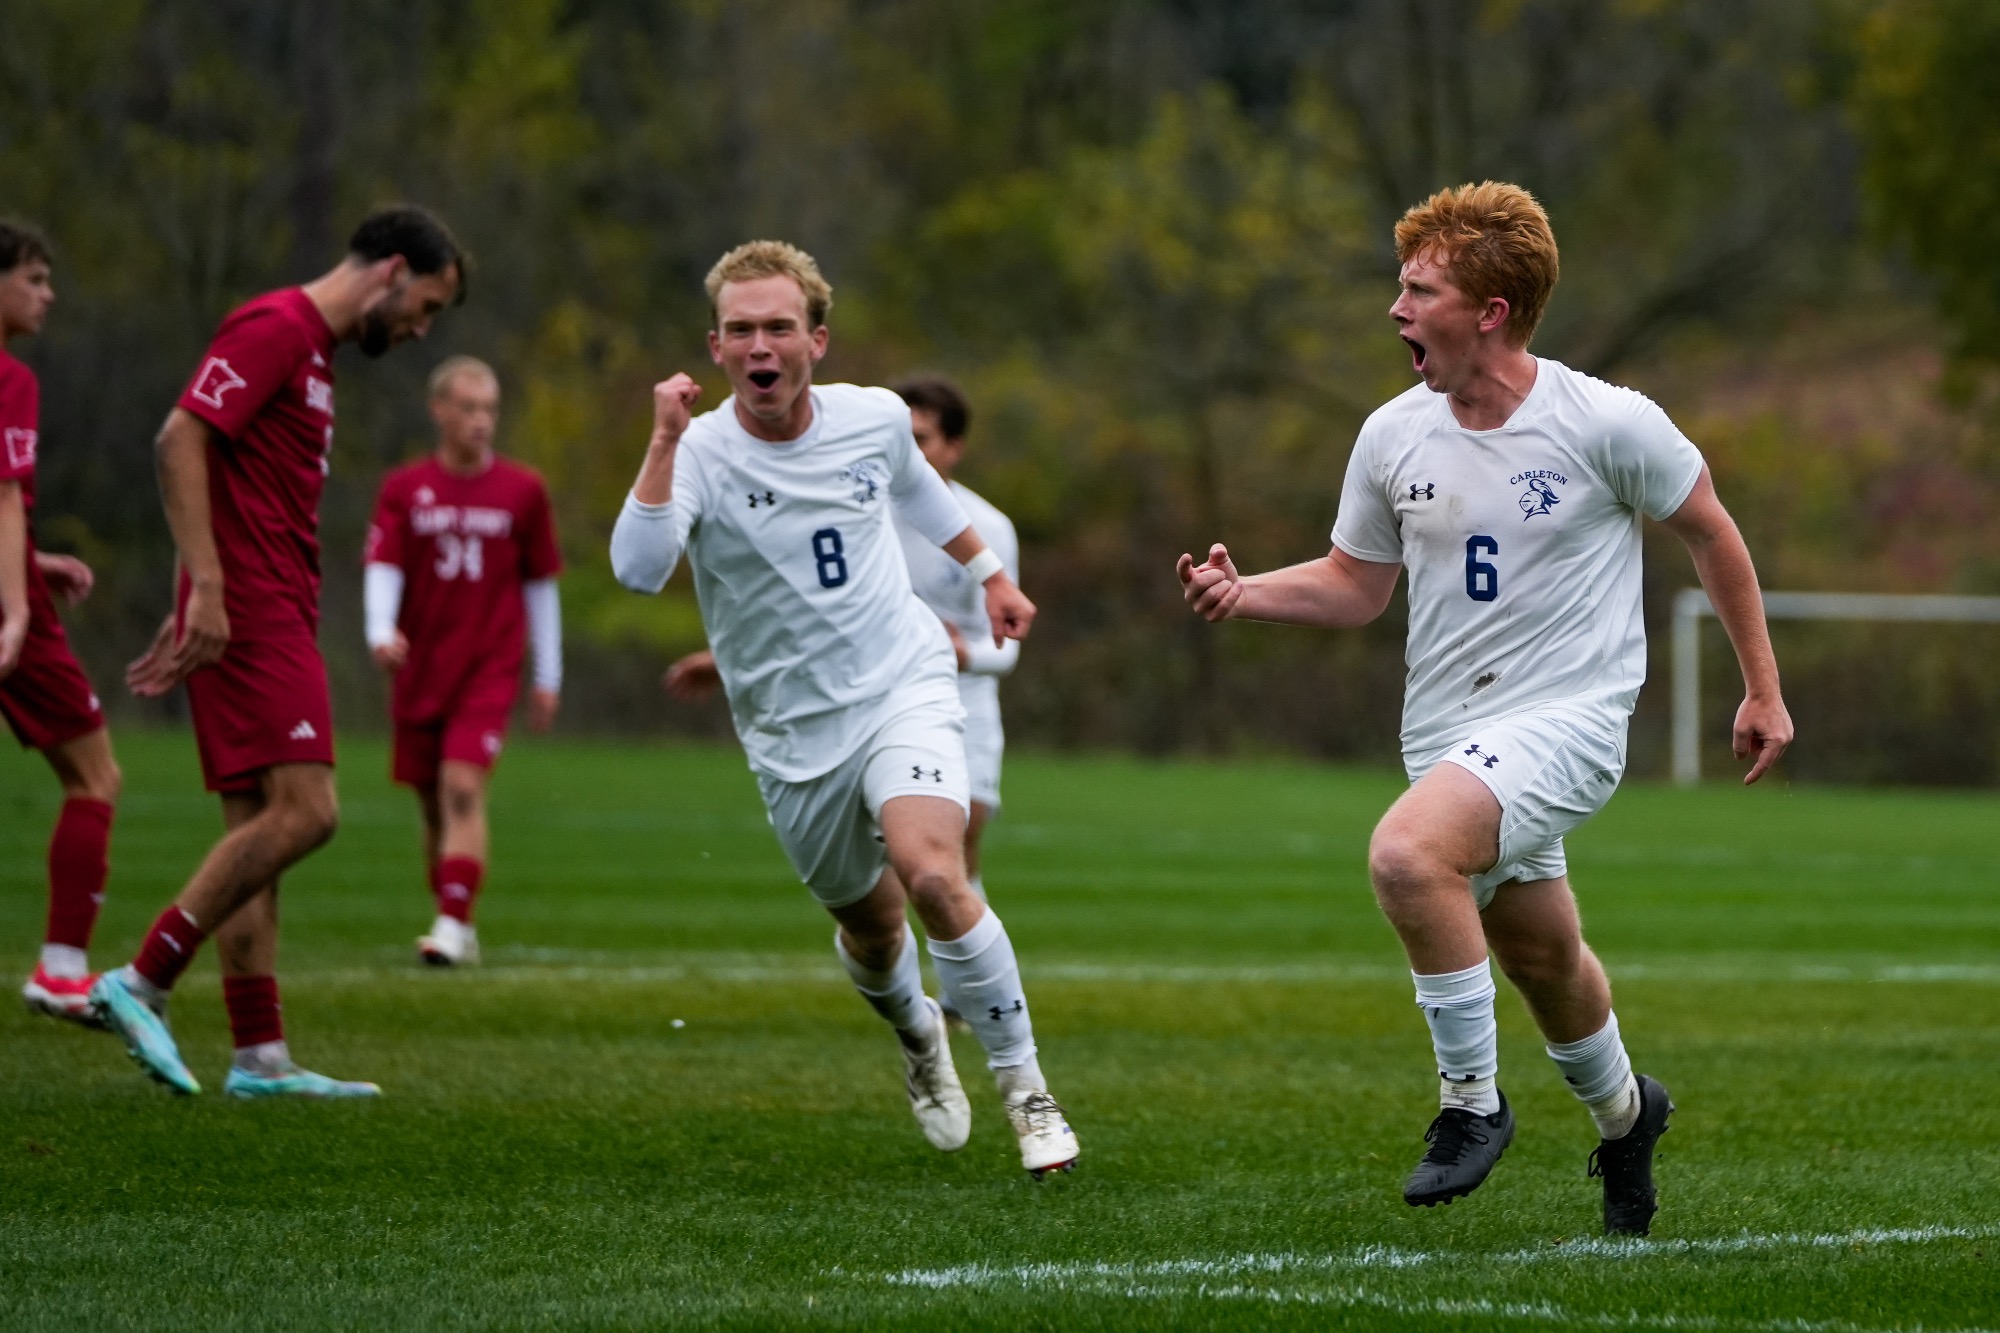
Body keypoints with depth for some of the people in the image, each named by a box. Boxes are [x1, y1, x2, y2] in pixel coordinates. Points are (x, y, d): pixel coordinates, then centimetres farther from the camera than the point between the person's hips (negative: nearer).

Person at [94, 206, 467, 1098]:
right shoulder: (277, 328, -9)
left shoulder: (310, 347, 22)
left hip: (273, 615, 10)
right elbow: (181, 440, -18)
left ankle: (259, 1058, 6)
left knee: (257, 830, 7)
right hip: (251, 614, -10)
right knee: (302, 811, -16)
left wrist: (189, 615, 25)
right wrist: (206, 587, -23)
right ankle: (142, 984, -13)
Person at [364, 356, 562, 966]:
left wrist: (548, 676, 9)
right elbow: (383, 567, -6)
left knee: (463, 786, -18)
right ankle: (456, 929, 22)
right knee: (433, 802, 9)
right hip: (421, 670, 2)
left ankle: (454, 923, -21)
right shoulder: (404, 490, 3)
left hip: (489, 669, -2)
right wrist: (381, 631, -26)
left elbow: (540, 584, 9)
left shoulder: (523, 490, 3)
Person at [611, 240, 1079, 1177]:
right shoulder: (701, 456, -16)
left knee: (931, 874, -25)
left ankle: (1024, 1089, -9)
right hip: (791, 735, 0)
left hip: (905, 688, 0)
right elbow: (637, 570, -34)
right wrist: (666, 440, -40)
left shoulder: (874, 419, -6)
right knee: (870, 925, 14)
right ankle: (918, 1037, 51)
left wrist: (989, 574, 32)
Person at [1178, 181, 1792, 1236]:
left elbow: (1709, 532, 2)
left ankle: (1472, 1100, -13)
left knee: (1405, 853, -29)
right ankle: (1623, 1114, 48)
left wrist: (1762, 690, 6)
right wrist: (1244, 591, -6)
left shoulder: (1608, 424, -13)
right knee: (1542, 958, 18)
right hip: (1447, 731, 6)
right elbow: (1354, 586, 12)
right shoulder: (1393, 435, 0)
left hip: (1567, 715, -6)